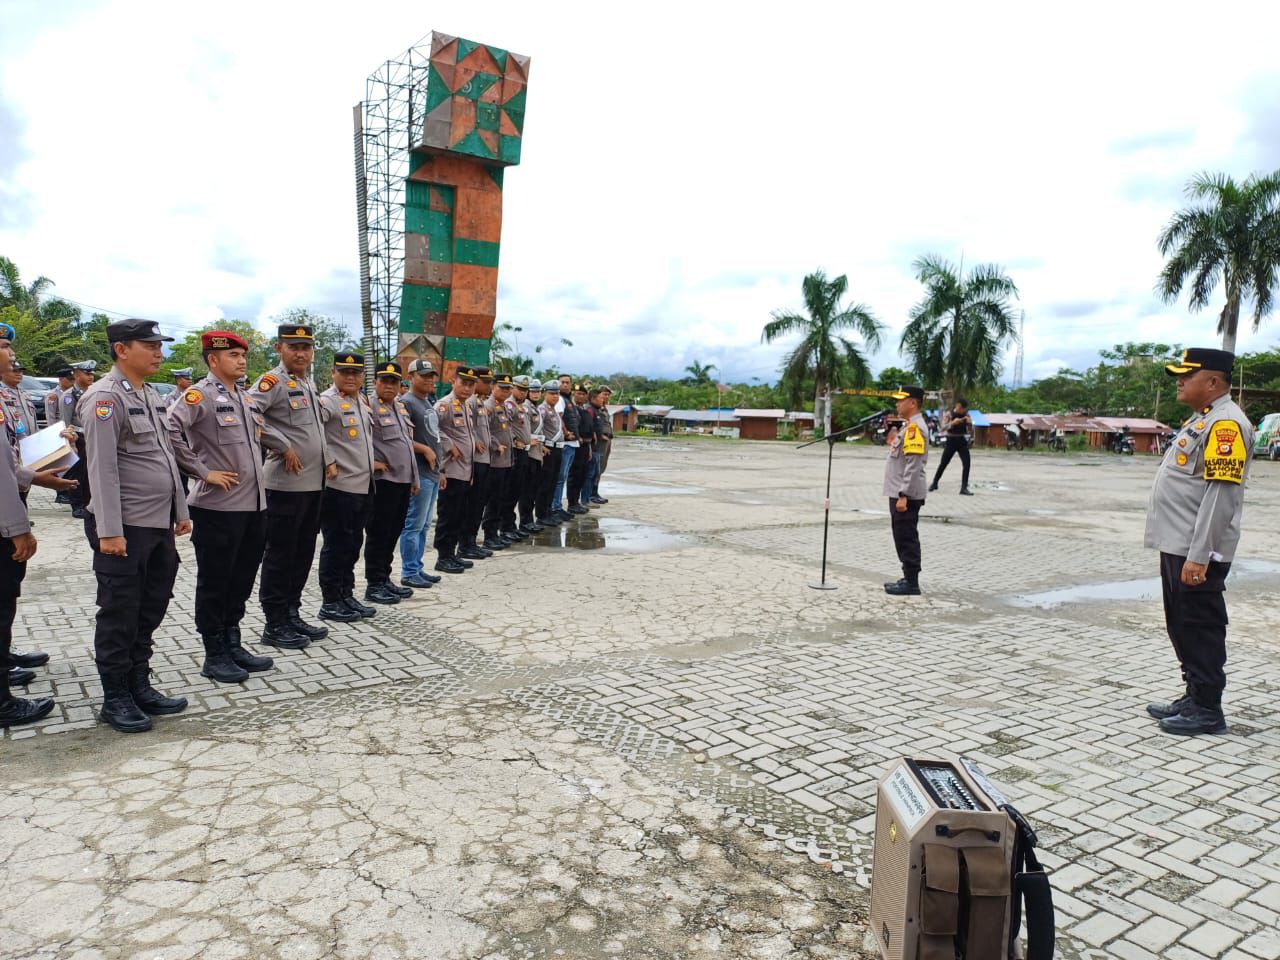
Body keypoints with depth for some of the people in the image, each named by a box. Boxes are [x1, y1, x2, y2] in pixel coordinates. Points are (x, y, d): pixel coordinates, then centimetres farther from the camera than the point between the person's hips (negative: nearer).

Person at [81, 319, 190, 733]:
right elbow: (102, 469, -18)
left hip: (159, 526, 8)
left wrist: (180, 511, 17)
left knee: (150, 613, 15)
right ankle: (115, 699, 15)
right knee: (119, 617, 3)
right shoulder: (105, 397, -13)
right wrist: (109, 531, -21)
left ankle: (139, 686, 27)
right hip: (125, 529, -8)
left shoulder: (151, 395, 13)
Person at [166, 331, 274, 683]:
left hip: (254, 504, 8)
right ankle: (214, 656, 14)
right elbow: (170, 430, -22)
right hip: (218, 506, -7)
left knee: (241, 581, 14)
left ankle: (233, 646, 26)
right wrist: (203, 471, -19)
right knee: (214, 583, 4)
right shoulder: (200, 394, -9)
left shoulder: (245, 398, 16)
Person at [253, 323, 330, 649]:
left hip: (314, 483, 8)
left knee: (303, 553, 14)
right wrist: (283, 446, -19)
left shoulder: (309, 383, 15)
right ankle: (275, 625, 9)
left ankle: (292, 615, 25)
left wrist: (326, 462, 15)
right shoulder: (273, 381, -10)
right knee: (280, 555, 0)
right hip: (286, 483, -8)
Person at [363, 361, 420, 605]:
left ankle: (384, 579, 23)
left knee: (393, 532, 13)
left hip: (403, 480, 8)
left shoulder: (401, 408, 17)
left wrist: (414, 478, 20)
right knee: (378, 533, -1)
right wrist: (370, 462, -16)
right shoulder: (369, 407, -9)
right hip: (383, 480, -8)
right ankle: (374, 585, 7)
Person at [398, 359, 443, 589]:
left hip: (433, 472, 9)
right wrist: (425, 450, -15)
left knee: (424, 525, 13)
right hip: (419, 472, -9)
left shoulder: (429, 403, 18)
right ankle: (409, 572, 2)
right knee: (414, 524, -5)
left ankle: (417, 568, 20)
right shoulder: (406, 402, -10)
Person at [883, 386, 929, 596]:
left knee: (907, 538, -5)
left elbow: (913, 465, -21)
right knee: (902, 538, 14)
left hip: (907, 495, -10)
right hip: (899, 493, 10)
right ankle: (908, 579, 22)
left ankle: (912, 583, 1)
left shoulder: (915, 427, -16)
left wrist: (904, 496, -23)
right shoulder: (907, 426, 16)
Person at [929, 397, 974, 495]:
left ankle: (964, 488, -4)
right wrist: (953, 423, -28)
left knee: (966, 464, -10)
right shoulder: (949, 414, -6)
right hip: (951, 441, -2)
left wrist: (969, 422, -19)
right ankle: (934, 483, 26)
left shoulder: (966, 414, 1)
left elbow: (970, 427, 2)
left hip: (962, 441, 2)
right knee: (943, 463, 7)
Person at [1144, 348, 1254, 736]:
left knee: (1201, 628, 0)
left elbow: (1221, 493, -23)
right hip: (1177, 546, 10)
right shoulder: (1201, 419, 16)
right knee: (1183, 627, 17)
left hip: (1197, 553, -10)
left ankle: (1207, 710, 10)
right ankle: (1193, 697, 28)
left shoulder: (1226, 423, -16)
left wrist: (1198, 555, -25)